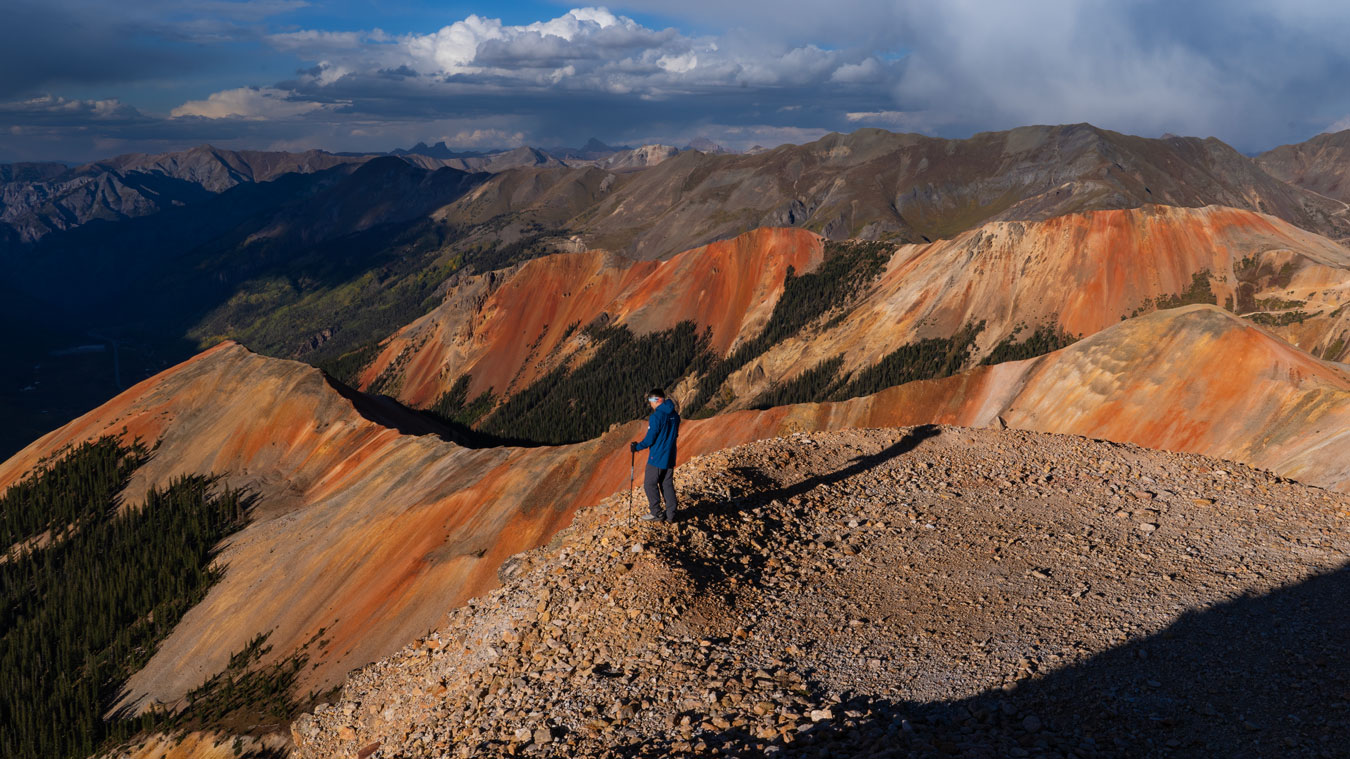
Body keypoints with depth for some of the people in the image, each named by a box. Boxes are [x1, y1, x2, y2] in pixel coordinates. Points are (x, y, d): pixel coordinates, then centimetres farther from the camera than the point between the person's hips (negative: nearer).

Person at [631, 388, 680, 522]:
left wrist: (636, 447, -2)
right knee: (667, 485, 12)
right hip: (670, 458, 7)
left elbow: (650, 439, -17)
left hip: (656, 458, -7)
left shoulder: (656, 417, -19)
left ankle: (655, 513, 8)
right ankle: (670, 515, 13)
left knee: (650, 484, 6)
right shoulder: (675, 415, 4)